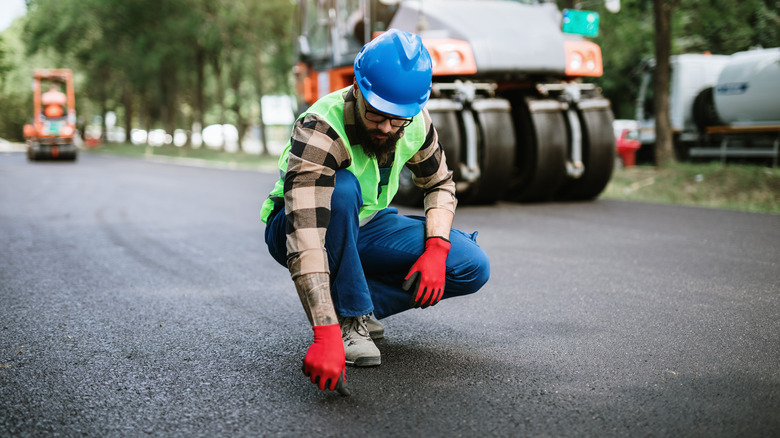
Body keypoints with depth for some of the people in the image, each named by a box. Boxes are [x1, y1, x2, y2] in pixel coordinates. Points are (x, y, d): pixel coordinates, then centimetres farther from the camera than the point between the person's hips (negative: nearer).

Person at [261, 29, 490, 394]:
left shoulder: (416, 122, -15)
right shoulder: (319, 131, -34)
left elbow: (439, 185, 4)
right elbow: (305, 240, -44)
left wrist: (437, 250, -15)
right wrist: (325, 335, -53)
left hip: (364, 228, 5)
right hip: (298, 226, -5)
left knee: (472, 267, -12)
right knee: (341, 189, -39)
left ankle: (355, 306, -2)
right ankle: (348, 321, -23)